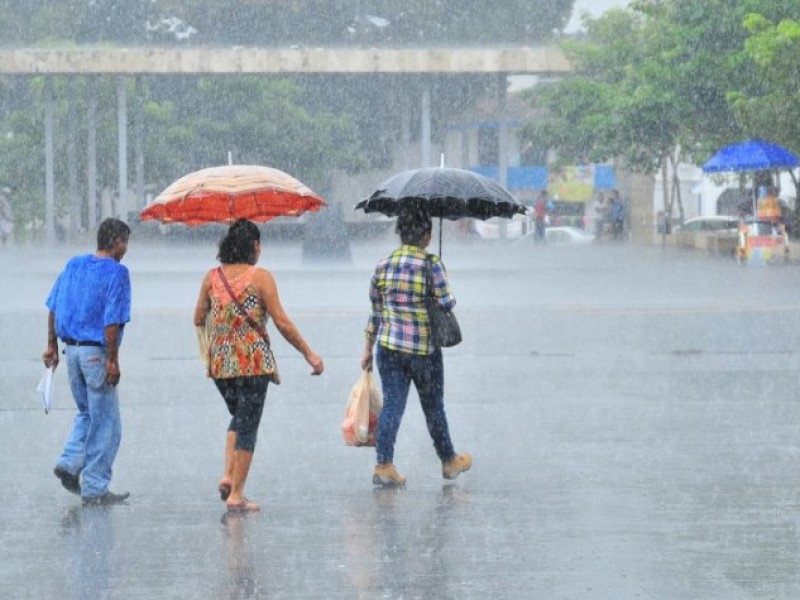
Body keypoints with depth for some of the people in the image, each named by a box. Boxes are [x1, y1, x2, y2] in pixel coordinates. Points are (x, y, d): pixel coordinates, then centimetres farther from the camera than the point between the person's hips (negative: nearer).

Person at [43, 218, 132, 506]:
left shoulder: (74, 265, 9)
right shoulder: (116, 272, -12)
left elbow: (53, 308, 9)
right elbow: (112, 321, -19)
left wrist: (52, 346, 15)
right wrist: (112, 361, -16)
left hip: (71, 349, 7)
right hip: (97, 352, -7)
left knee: (86, 413, 23)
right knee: (105, 423, 3)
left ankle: (70, 462, 6)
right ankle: (94, 488, 5)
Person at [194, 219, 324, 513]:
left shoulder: (211, 277, 4)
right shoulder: (260, 277, -8)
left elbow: (198, 320, 11)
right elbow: (282, 323, -9)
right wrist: (309, 354, -1)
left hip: (220, 363, 5)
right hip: (254, 361, -5)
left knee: (239, 417, 24)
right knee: (248, 425, 2)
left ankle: (228, 475, 7)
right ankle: (236, 495, 2)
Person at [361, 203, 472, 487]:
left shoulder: (383, 265, 3)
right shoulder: (431, 264, -12)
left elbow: (375, 311, 8)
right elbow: (447, 303, -12)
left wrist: (367, 348, 15)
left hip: (389, 346, 3)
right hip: (424, 347, -3)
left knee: (391, 404, 3)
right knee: (433, 406, 11)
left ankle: (384, 464, -8)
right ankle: (449, 461, 28)